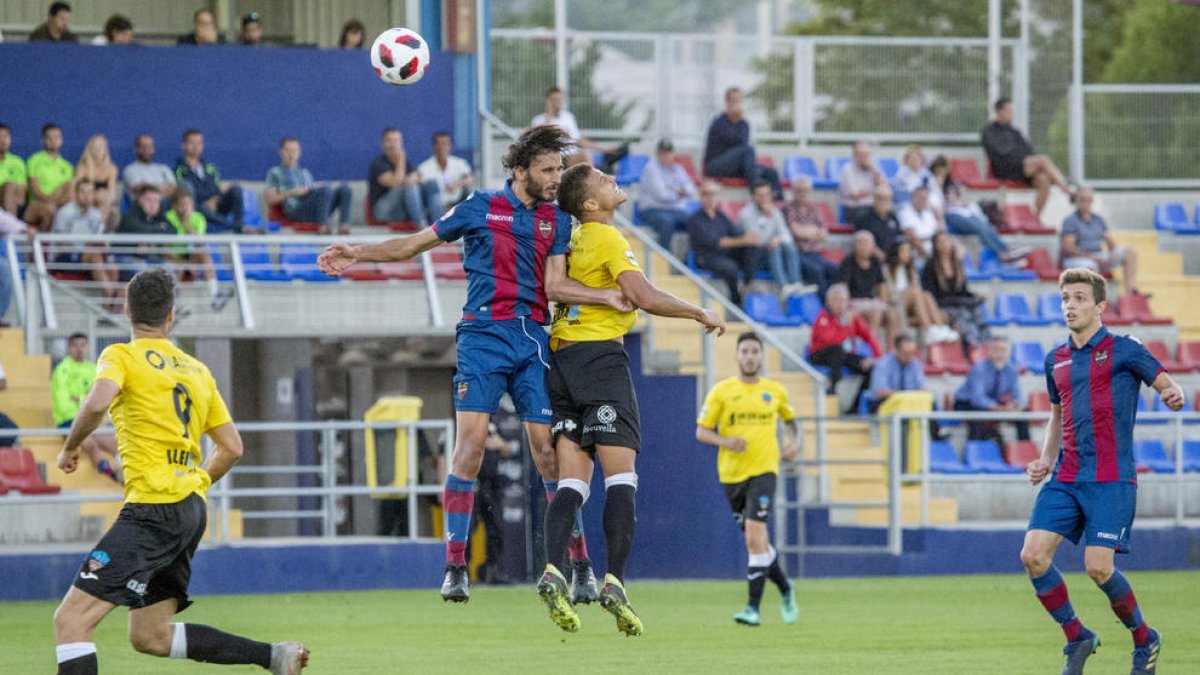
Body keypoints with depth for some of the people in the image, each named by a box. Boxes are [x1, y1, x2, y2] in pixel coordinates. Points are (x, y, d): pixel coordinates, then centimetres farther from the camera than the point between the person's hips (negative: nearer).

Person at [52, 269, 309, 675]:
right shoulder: (197, 371, 17)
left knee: (71, 619, -13)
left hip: (153, 507, -8)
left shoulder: (122, 356, -2)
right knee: (150, 636, 18)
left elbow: (97, 402, -23)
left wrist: (70, 448, -5)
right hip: (192, 509, 8)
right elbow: (232, 448, 18)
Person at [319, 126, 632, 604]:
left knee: (549, 450, -3)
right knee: (470, 443, -13)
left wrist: (607, 297, -10)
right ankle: (455, 567, -10)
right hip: (482, 336, -2)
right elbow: (415, 244, 15)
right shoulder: (480, 208, 8)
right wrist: (357, 254, 6)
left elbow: (554, 285, 5)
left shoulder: (557, 220, 14)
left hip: (533, 340, 2)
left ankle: (580, 566, 3)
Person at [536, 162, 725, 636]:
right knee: (620, 476, -8)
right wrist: (701, 314, -5)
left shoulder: (573, 240, 16)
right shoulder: (608, 239, -7)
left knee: (572, 481, 1)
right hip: (601, 356, -7)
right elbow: (645, 298, -17)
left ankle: (553, 571, -17)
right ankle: (614, 583, -18)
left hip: (562, 359, 7)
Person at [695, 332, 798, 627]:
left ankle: (753, 607, -19)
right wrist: (725, 442, -18)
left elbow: (791, 419, 24)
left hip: (764, 470, -2)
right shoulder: (721, 391, 1)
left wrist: (794, 442, 4)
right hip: (731, 473, 2)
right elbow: (701, 431, 1)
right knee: (758, 541, 11)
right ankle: (785, 589, 35)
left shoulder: (775, 391, 5)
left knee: (755, 535, -19)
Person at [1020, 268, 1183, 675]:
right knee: (1033, 556, -10)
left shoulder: (1122, 351, -3)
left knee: (1098, 567, -15)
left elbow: (1169, 387, 0)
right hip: (1065, 479, 6)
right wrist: (1045, 461, 11)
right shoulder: (1056, 360, 14)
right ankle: (1077, 640, 8)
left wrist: (1174, 396, -25)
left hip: (1111, 480, -6)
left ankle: (1144, 640, 10)